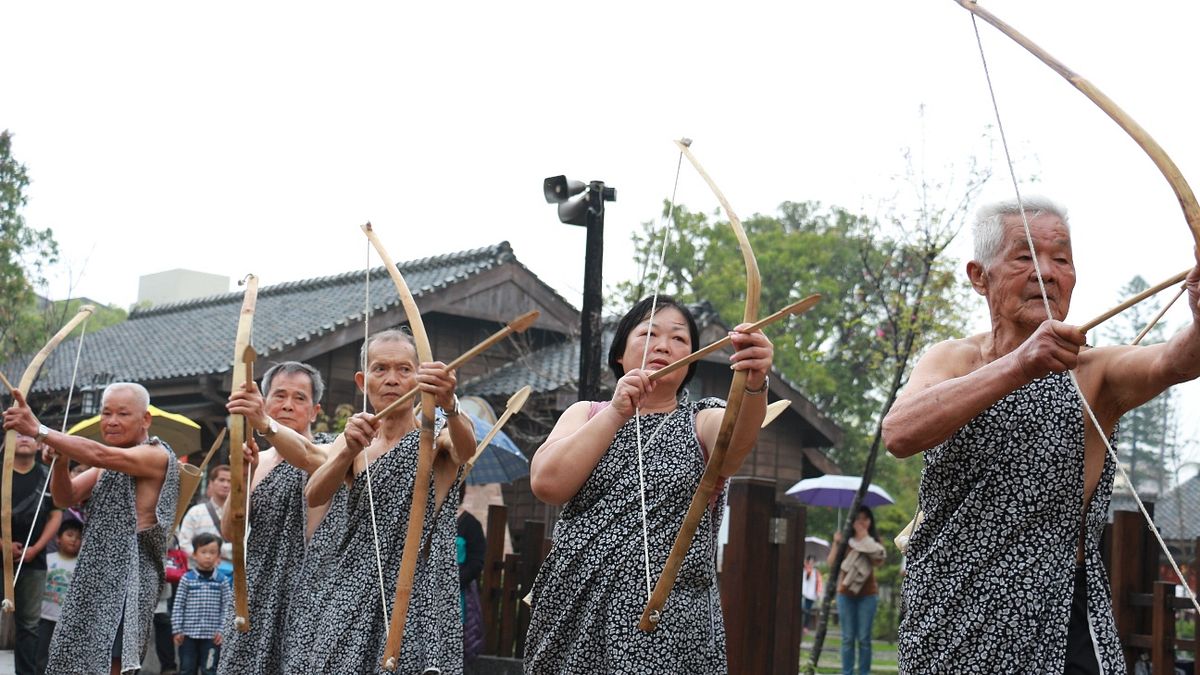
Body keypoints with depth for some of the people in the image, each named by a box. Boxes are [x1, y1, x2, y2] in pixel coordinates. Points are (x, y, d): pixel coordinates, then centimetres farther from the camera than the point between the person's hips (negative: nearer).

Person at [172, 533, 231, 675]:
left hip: (212, 636, 0)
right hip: (188, 634, 0)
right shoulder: (187, 579, 0)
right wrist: (177, 630, -4)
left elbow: (227, 607, 2)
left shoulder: (222, 581, 2)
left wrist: (222, 630, -6)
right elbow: (178, 606, 0)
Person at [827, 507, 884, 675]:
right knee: (848, 638, 3)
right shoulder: (845, 540, 4)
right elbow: (831, 564, -4)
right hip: (845, 594, 1)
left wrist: (865, 538, -15)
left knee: (864, 638, -1)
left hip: (867, 595, -1)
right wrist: (836, 543, -14)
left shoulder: (874, 541, 4)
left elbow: (879, 561, -16)